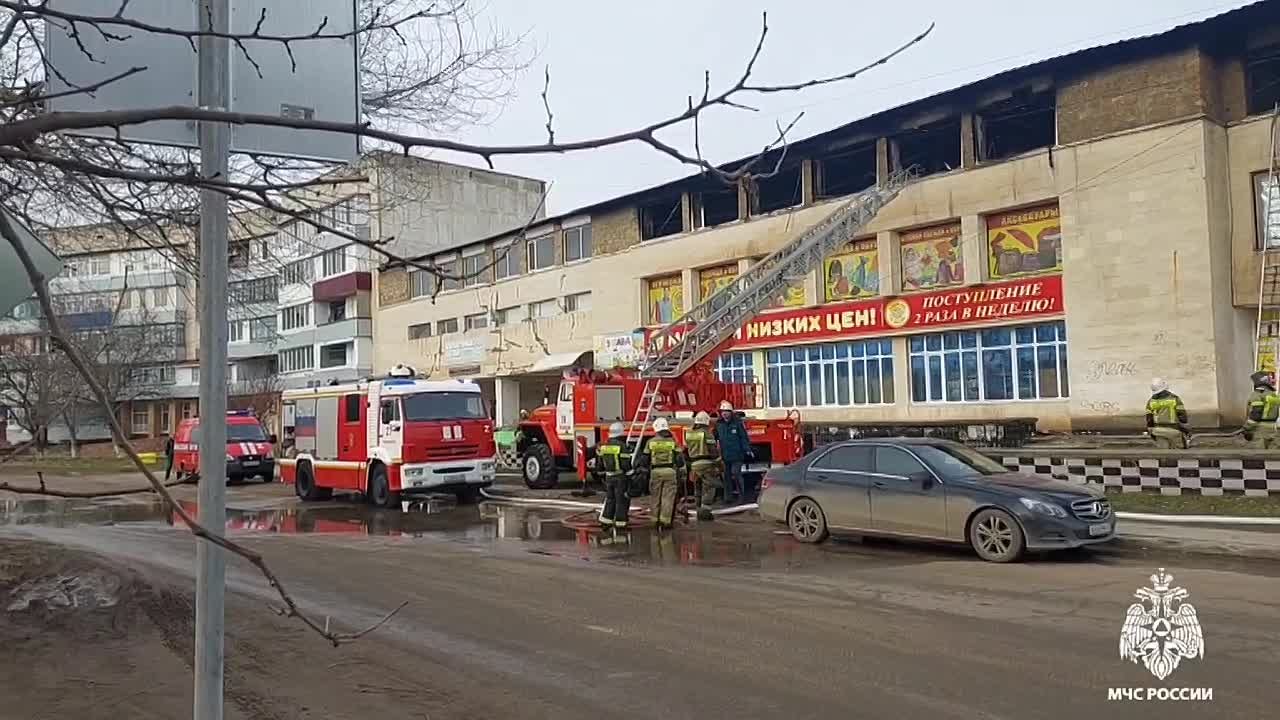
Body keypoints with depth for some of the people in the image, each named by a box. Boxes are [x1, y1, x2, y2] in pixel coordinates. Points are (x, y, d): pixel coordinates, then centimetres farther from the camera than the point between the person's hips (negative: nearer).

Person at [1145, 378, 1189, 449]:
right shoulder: (1175, 399, -7)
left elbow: (1149, 419, 2)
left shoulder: (1151, 402, 0)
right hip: (1173, 430, -2)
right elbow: (1182, 415, -8)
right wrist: (1184, 429, -1)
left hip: (1159, 430, 2)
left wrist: (1151, 432, 11)